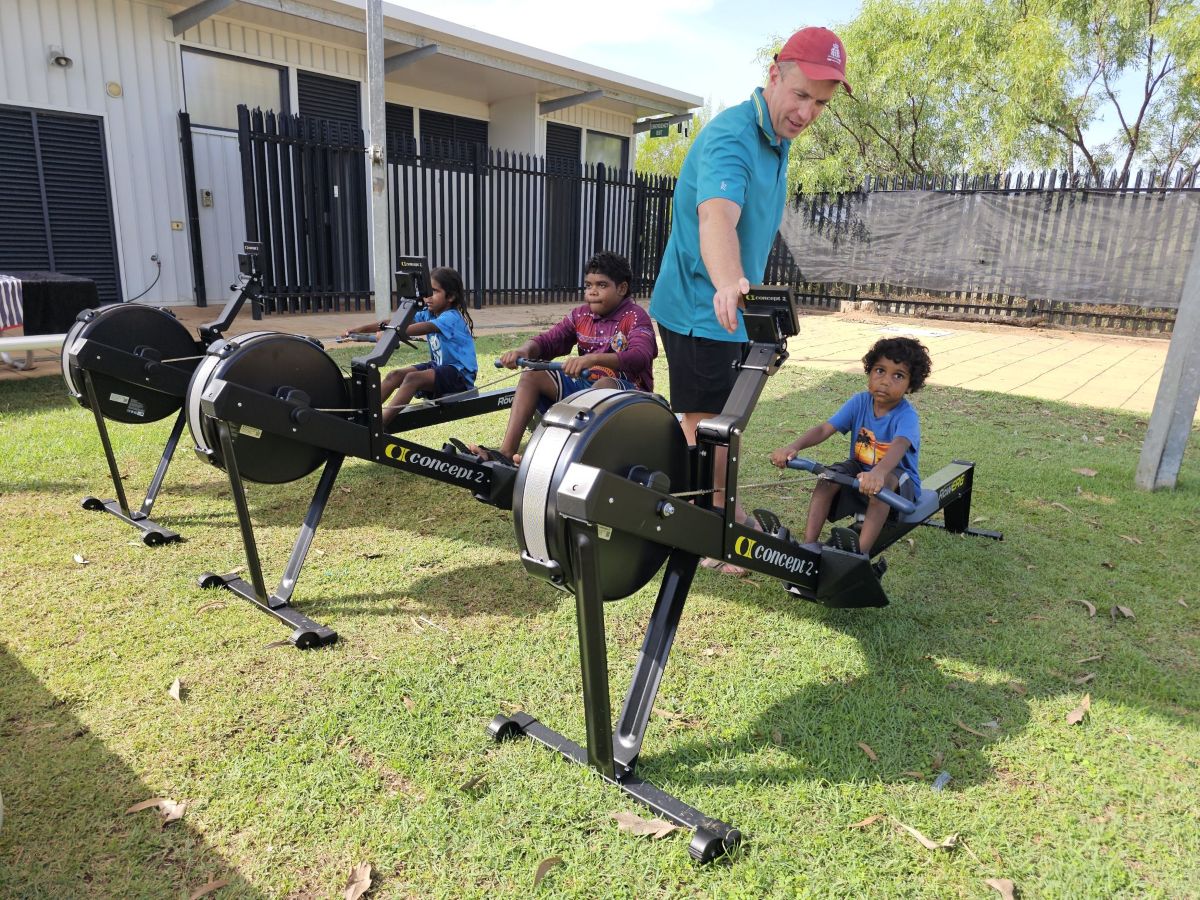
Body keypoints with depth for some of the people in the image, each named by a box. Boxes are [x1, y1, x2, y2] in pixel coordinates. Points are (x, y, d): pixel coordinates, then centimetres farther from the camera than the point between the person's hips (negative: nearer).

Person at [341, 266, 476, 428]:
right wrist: (360, 329, -13)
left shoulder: (451, 318, -20)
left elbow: (421, 329, -35)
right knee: (394, 375, -7)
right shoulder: (428, 314, 5)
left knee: (412, 378, -29)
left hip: (461, 374, -9)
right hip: (439, 366, 9)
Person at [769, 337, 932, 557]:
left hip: (898, 477, -4)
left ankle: (861, 551, -40)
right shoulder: (860, 402, -10)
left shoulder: (906, 415, -24)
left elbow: (899, 446, -45)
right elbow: (824, 429, -19)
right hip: (860, 468, 5)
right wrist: (793, 447, -38)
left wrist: (878, 473, -67)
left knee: (883, 483, -37)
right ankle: (808, 544, -22)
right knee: (829, 477, -23)